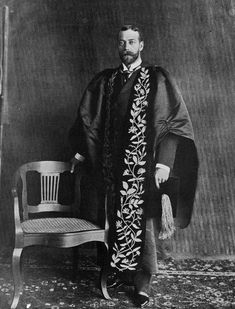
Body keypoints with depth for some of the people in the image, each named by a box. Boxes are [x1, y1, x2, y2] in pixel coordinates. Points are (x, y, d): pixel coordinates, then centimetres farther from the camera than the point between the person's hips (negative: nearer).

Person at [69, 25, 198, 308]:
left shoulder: (156, 79, -1)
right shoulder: (105, 80, 11)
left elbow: (174, 120, -6)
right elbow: (89, 119, 16)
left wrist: (164, 162, -15)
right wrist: (79, 153, 11)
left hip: (144, 166, -3)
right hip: (113, 165, 3)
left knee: (142, 222, 1)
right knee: (116, 218, 9)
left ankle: (142, 284, 13)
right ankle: (120, 270, 24)